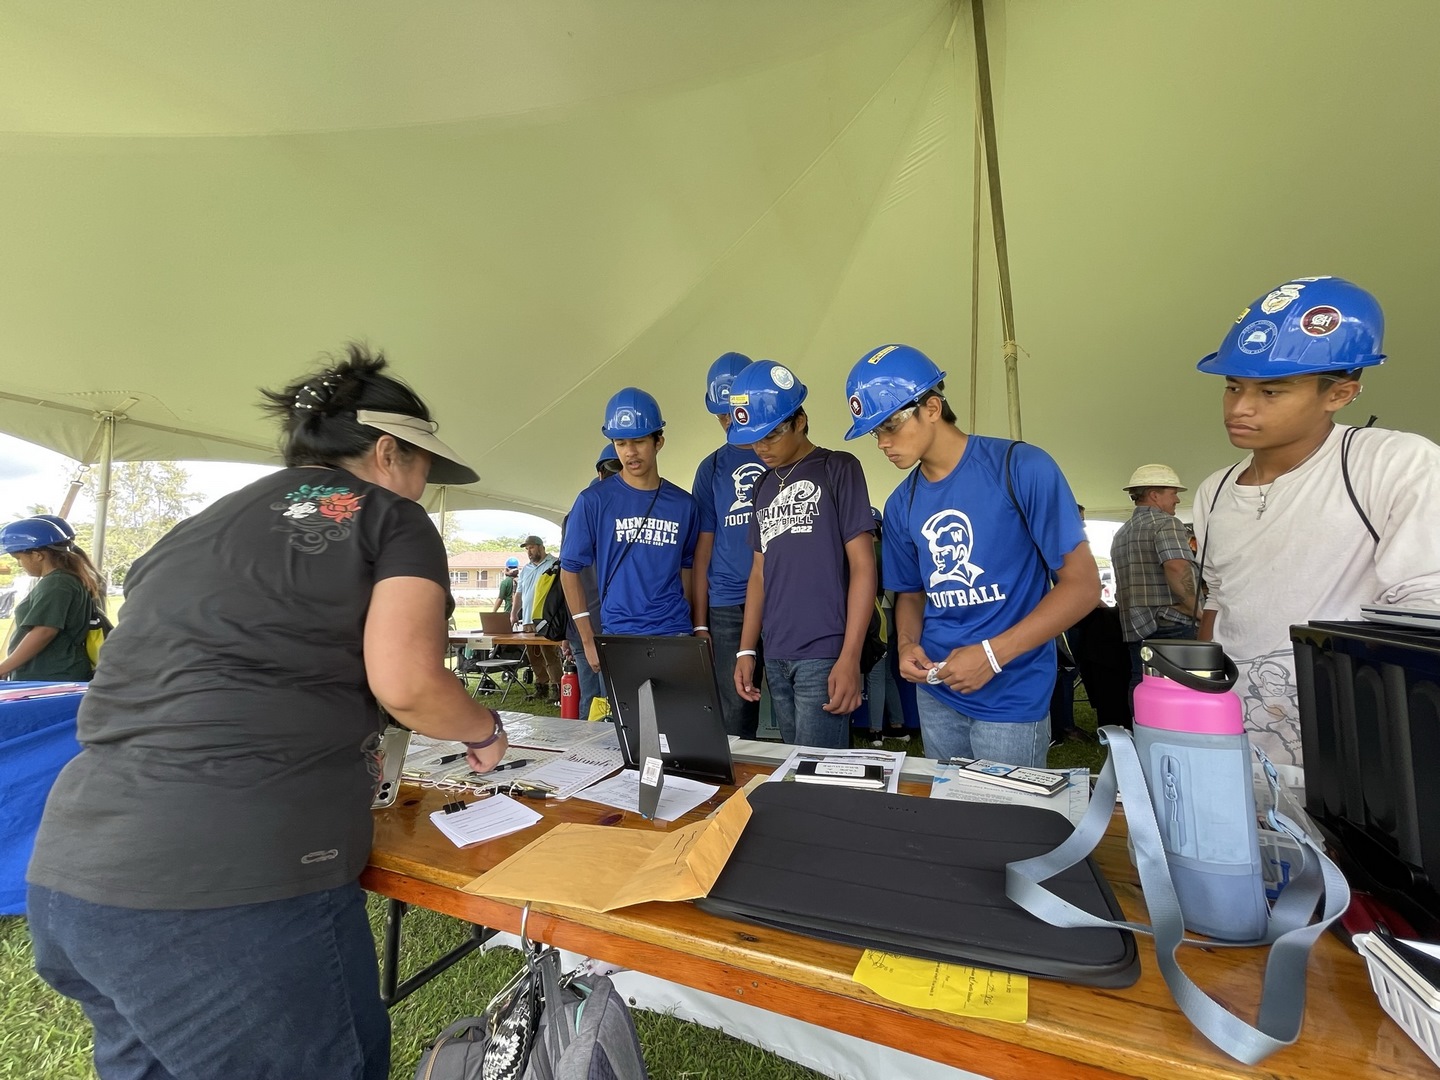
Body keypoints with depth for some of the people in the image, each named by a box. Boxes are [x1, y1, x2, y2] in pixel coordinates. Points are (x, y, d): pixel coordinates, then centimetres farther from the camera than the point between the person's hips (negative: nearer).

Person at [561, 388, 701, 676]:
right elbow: (570, 570, 0)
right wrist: (589, 639, -3)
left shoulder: (683, 503, 4)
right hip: (619, 636, -2)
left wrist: (693, 627, 7)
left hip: (675, 633, 2)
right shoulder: (594, 500, -4)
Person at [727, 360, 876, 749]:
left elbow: (863, 566, -9)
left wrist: (850, 658, -15)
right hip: (775, 657, 6)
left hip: (825, 655, -6)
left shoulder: (838, 469, -4)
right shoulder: (763, 486, 13)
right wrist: (746, 649, 10)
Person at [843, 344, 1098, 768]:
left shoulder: (1022, 468, -13)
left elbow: (1082, 583, -12)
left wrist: (992, 653, -20)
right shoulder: (901, 504, 3)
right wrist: (907, 643, -7)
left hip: (1012, 697, -4)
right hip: (936, 693, 5)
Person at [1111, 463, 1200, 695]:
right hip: (1169, 627, -8)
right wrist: (1199, 612, -15)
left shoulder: (1120, 534, 19)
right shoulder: (1165, 523, -7)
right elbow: (1177, 568, -24)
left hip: (1135, 628, 8)